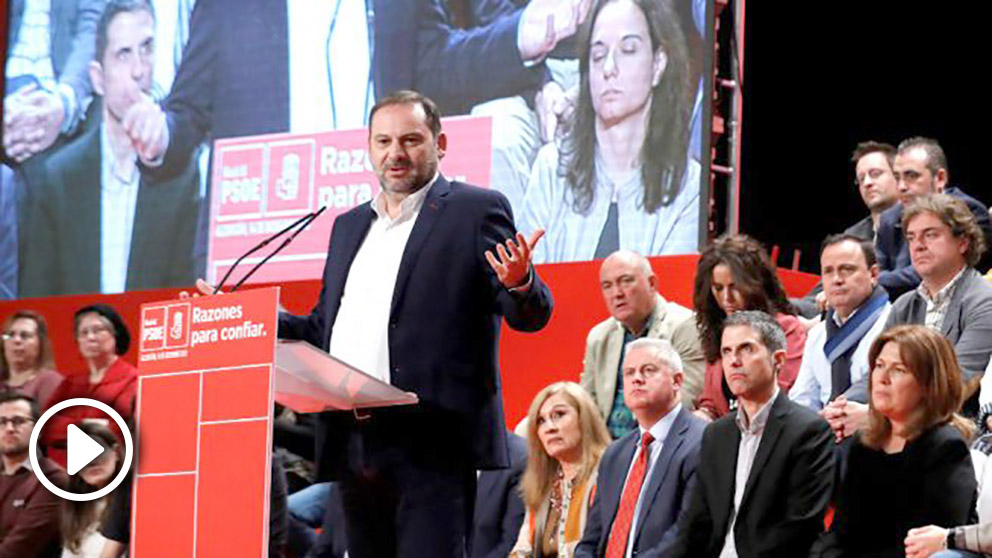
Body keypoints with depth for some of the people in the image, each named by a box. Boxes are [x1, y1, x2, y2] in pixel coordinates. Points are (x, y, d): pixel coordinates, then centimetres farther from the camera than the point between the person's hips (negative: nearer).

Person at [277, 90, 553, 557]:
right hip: (353, 445, 7)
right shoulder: (349, 226, 22)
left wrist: (520, 284, -28)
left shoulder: (477, 210, 2)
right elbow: (322, 330, 25)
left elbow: (531, 316, -5)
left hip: (431, 446, -6)